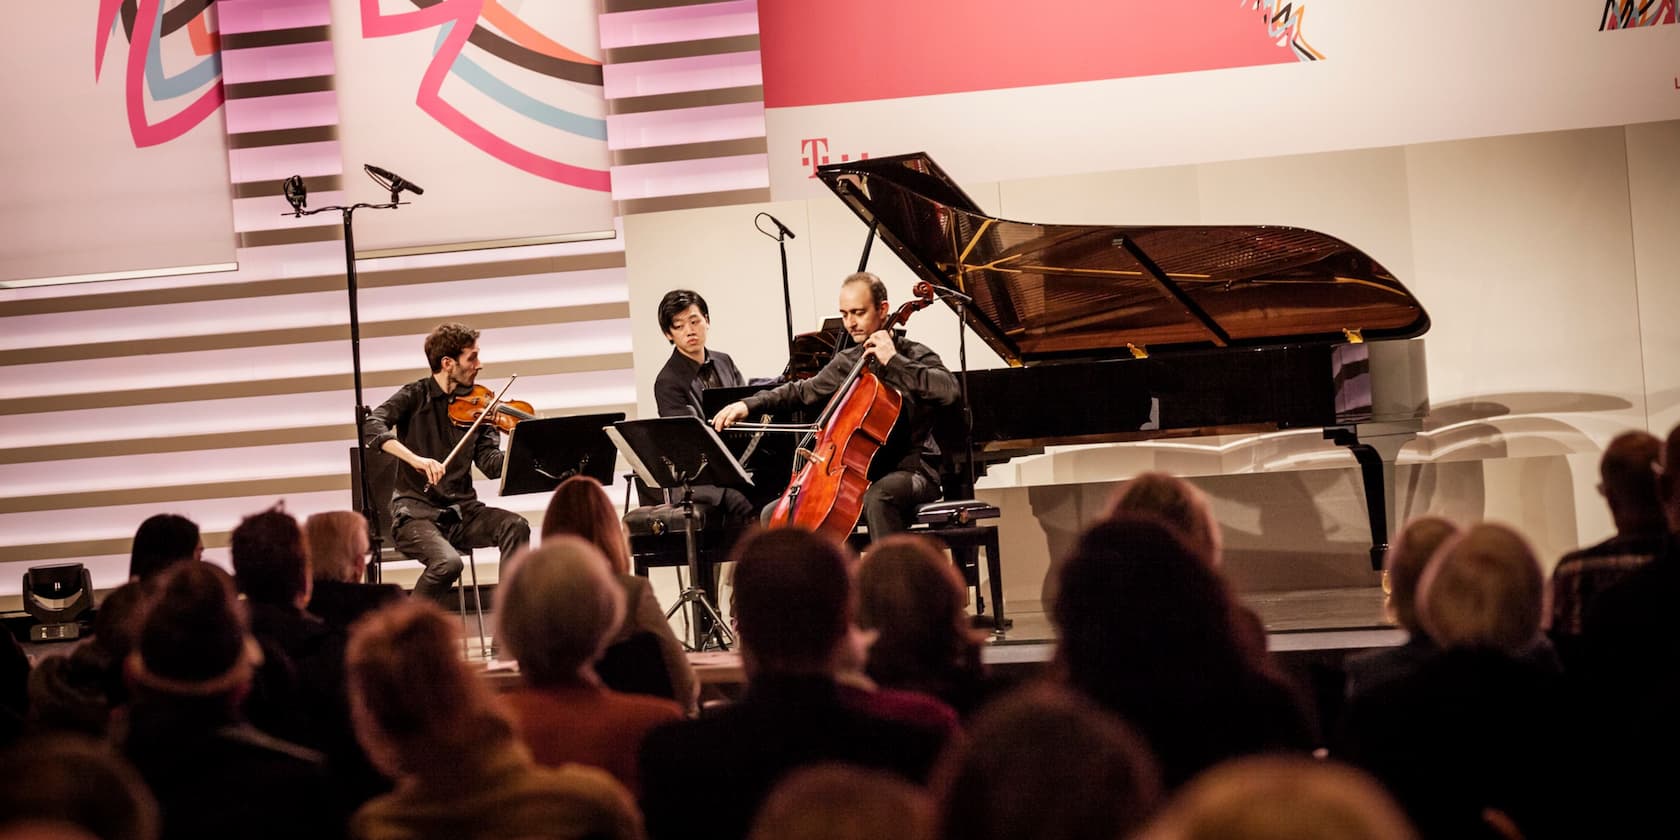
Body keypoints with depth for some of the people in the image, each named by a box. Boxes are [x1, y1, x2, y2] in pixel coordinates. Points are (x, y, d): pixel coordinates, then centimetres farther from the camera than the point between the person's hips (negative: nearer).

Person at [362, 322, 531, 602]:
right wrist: (415, 459, -35)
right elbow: (372, 426, -20)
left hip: (463, 511, 4)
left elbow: (491, 464, -2)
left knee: (515, 525, -23)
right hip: (417, 512, -4)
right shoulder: (415, 396, -3)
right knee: (448, 562, -31)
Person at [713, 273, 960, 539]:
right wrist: (750, 404, 13)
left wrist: (893, 360, -22)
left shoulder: (914, 355, -4)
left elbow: (950, 390, -23)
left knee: (878, 498, -42)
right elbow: (803, 391, 26)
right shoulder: (846, 362, 14)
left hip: (912, 469, -7)